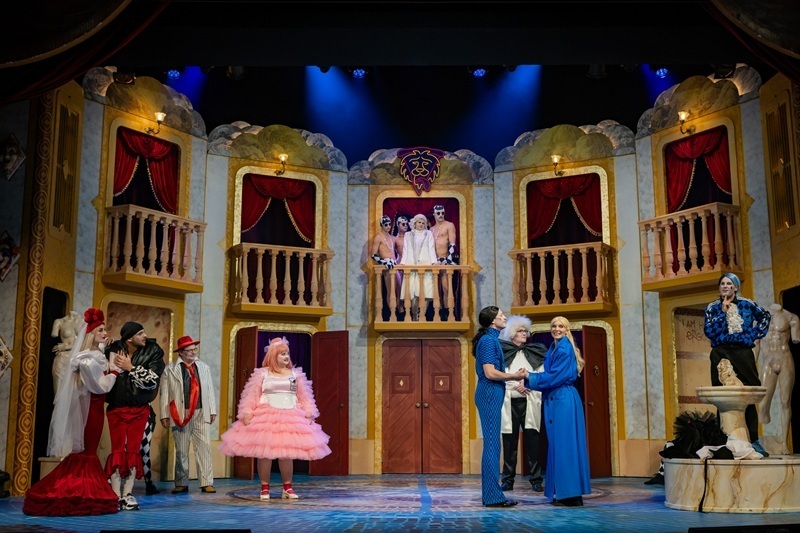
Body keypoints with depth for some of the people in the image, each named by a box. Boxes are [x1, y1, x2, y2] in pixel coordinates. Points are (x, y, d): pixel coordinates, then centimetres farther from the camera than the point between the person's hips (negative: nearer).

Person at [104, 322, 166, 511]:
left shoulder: (153, 352, -7)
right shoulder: (113, 351, -7)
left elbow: (152, 380, -14)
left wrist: (130, 368, -17)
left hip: (140, 409, 1)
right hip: (116, 408, 0)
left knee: (133, 450, 3)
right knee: (117, 449, 1)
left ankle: (127, 494, 8)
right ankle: (116, 495, 3)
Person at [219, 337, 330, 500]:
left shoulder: (296, 373, 12)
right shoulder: (262, 373, 3)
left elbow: (305, 396, 12)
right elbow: (251, 395, -2)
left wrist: (309, 414, 4)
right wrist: (247, 414, -11)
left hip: (290, 418, 2)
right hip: (265, 418, -2)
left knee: (287, 452, 1)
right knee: (265, 452, -2)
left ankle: (287, 488, 13)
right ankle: (264, 488, 10)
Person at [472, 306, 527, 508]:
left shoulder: (491, 339, 17)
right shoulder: (488, 340, -13)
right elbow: (490, 373, -20)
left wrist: (513, 376, 14)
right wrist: (515, 376, -10)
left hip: (491, 394, 10)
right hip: (490, 393, -10)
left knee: (492, 444, 12)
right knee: (492, 444, -7)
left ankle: (491, 494, 17)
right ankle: (493, 496, -4)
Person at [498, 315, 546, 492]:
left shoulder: (534, 352, 14)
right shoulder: (502, 352, 7)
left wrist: (530, 385, -8)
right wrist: (515, 385, -12)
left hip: (529, 402, 1)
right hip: (509, 403, -1)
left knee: (532, 440, -2)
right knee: (509, 442, 0)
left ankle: (536, 480, 3)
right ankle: (508, 480, 6)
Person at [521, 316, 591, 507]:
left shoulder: (564, 349, -11)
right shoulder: (553, 349, 17)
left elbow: (555, 376, -16)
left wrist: (530, 377, -10)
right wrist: (529, 382, 7)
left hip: (564, 401, -9)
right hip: (554, 401, 9)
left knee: (564, 444, -7)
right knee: (558, 445, 10)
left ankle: (571, 495, -3)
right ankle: (563, 493, 15)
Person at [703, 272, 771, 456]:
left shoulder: (746, 305, 9)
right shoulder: (712, 308, 7)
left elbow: (765, 316, 23)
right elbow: (709, 331, -4)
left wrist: (756, 334, 11)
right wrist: (723, 312, -8)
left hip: (743, 353, 0)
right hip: (721, 355, 0)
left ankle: (753, 440, 1)